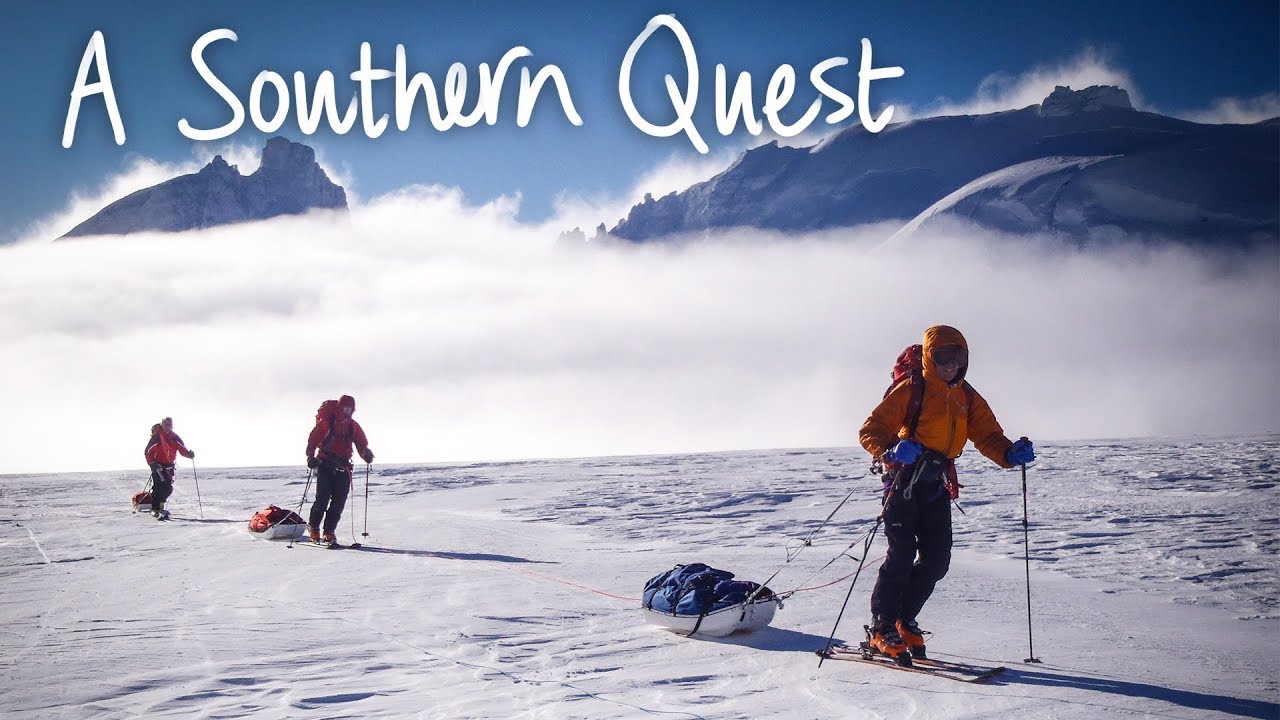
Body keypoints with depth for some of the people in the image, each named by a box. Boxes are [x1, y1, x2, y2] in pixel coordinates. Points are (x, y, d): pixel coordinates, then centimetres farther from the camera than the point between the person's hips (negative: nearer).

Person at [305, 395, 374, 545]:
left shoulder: (353, 426, 13)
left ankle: (329, 532, 4)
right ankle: (313, 528, 8)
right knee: (323, 498, -10)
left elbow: (361, 443, 13)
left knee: (339, 501, -2)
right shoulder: (326, 422, -1)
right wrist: (311, 457, -21)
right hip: (325, 465, -4)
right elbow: (313, 439, -7)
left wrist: (366, 453, -8)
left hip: (343, 467, 4)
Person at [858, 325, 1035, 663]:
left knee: (937, 559, 2)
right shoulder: (910, 390, -5)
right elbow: (870, 431, -10)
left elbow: (987, 436, 9)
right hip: (905, 479, -6)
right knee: (902, 553, -12)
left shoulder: (968, 398, 13)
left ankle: (904, 620, 20)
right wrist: (891, 451, -30)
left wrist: (1010, 454, -13)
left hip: (937, 486, 6)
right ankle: (882, 629, -2)